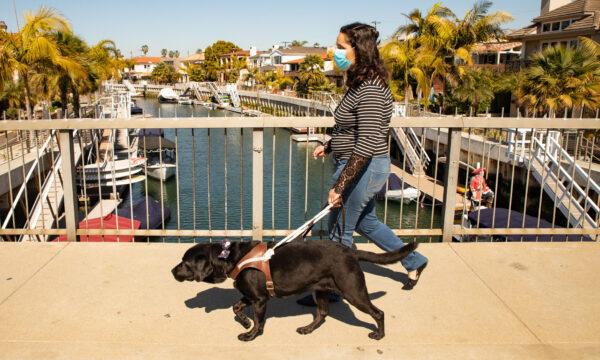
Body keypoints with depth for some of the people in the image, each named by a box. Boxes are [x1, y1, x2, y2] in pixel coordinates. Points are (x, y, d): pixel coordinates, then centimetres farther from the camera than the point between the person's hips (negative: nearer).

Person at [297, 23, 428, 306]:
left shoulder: (369, 91, -24)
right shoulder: (361, 84, 7)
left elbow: (366, 145, -29)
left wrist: (340, 186, -27)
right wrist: (329, 146, 22)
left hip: (362, 169, -10)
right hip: (363, 168, 10)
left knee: (340, 232, 6)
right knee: (365, 221, 25)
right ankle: (414, 261, 40)